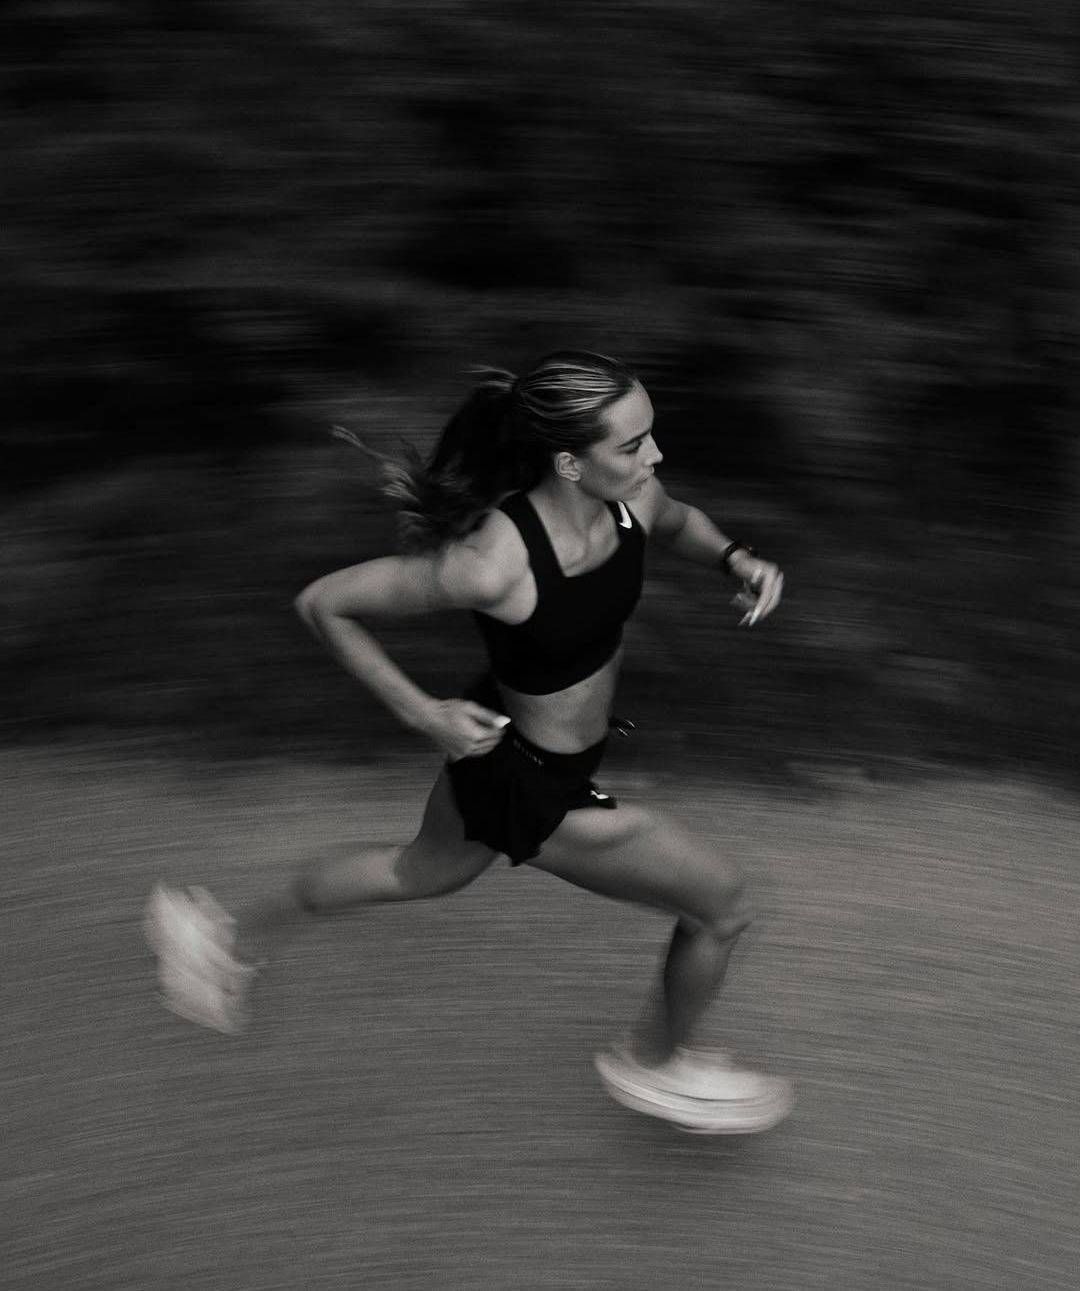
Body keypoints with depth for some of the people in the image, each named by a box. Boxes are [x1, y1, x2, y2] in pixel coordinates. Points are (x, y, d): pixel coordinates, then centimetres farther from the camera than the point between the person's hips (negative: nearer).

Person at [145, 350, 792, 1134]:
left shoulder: (630, 498, -16)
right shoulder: (492, 563, -36)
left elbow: (676, 522, 11)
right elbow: (323, 603, -23)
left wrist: (736, 558, -10)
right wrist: (423, 714, -21)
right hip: (532, 789, -8)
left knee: (429, 871, 33)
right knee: (724, 904, 7)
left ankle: (233, 937, 53)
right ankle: (653, 1063, 37)